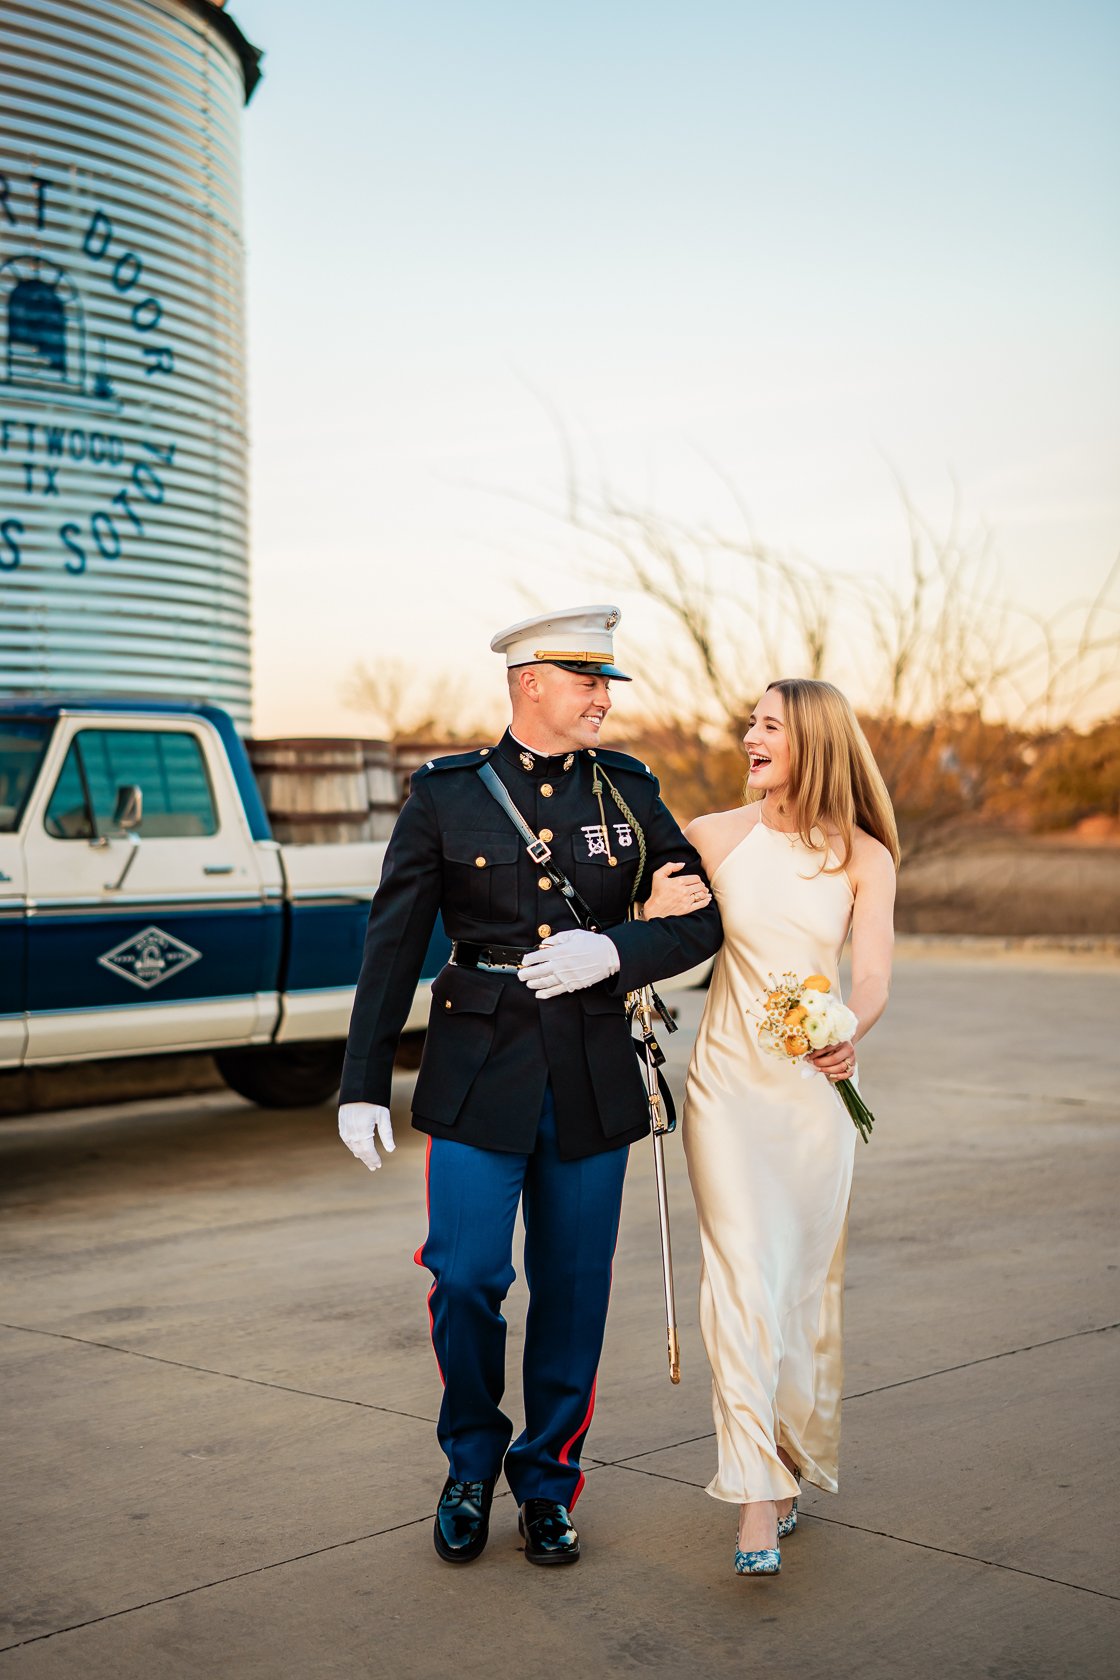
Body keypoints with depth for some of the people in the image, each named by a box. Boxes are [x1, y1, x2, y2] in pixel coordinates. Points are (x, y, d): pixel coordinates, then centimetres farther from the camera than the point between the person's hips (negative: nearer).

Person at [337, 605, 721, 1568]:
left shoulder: (629, 792, 7)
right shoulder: (447, 795, 1)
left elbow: (703, 920, 6)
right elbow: (393, 946, 2)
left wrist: (614, 952, -13)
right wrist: (364, 1085, -1)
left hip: (594, 1081, 2)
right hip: (480, 1074, -2)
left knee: (574, 1290, 8)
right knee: (467, 1279, -5)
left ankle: (548, 1482, 26)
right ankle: (471, 1466, 21)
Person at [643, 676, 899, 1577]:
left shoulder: (864, 857, 1)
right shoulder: (713, 837, 1)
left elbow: (874, 972, -9)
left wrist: (850, 1032, -28)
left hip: (817, 1084, 1)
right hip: (729, 1079, -1)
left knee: (808, 1280, 9)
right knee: (744, 1276, -11)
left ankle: (795, 1461, 29)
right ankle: (757, 1500, -10)